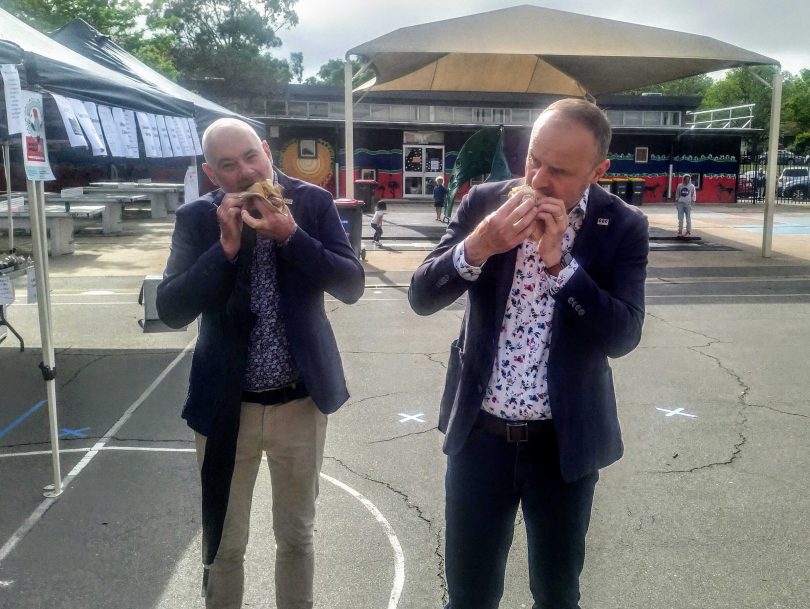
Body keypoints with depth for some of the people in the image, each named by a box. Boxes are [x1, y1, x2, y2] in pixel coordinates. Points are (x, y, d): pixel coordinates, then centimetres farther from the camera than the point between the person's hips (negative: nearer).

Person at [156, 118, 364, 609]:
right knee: (224, 542, 15)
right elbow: (171, 310, -12)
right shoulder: (197, 218, -5)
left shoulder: (313, 203, -4)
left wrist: (290, 235, -22)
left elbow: (351, 286, -11)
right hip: (226, 406, 0)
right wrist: (226, 246, -21)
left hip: (302, 400, 0)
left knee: (297, 533, 18)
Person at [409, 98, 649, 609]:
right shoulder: (485, 202, -4)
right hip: (480, 433, 1)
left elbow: (623, 336, -16)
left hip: (565, 441, 0)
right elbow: (423, 297, -7)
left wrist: (559, 260, -25)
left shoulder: (623, 227, -7)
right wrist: (477, 246, -25)